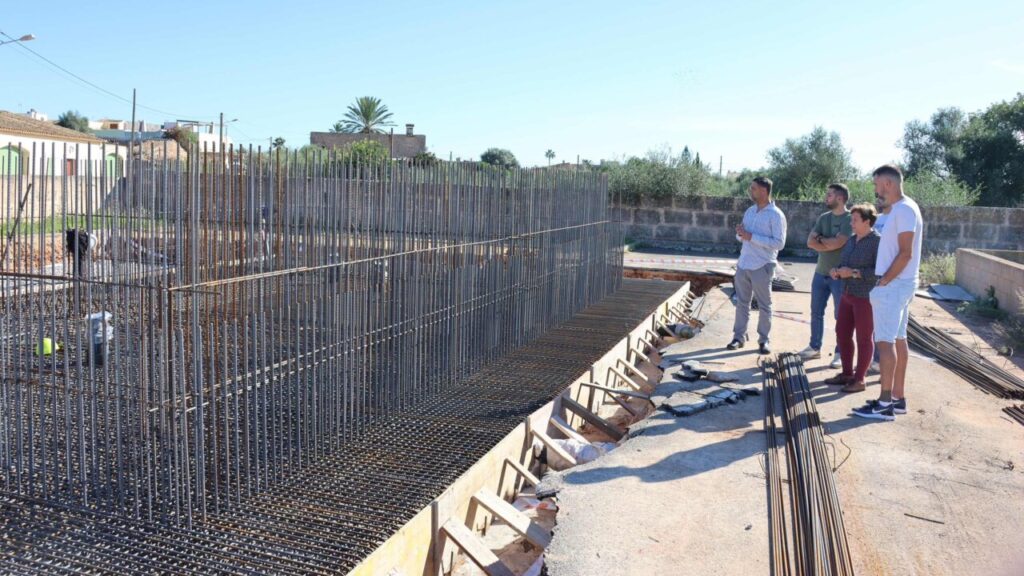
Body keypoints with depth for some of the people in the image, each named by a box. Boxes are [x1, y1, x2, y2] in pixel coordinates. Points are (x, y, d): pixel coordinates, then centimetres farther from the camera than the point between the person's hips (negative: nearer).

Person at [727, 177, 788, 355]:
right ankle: (739, 336, 17)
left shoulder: (776, 215, -10)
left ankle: (764, 340, 14)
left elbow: (779, 243, -17)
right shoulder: (749, 211, 11)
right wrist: (740, 234, -7)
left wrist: (751, 236, -21)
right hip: (743, 264, 6)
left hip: (762, 267, -6)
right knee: (742, 303, 10)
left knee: (764, 305, 5)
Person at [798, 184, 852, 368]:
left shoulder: (849, 218, -12)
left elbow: (836, 243, -22)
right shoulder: (823, 218, 9)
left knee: (840, 316, 3)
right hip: (820, 273, 7)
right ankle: (815, 347, 25)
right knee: (816, 313, 13)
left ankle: (840, 353, 12)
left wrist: (821, 239, -5)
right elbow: (810, 242, 0)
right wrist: (829, 244, -14)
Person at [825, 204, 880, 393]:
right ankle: (847, 373, 25)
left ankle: (860, 379, 11)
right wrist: (836, 271, -5)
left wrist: (854, 273, -22)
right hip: (848, 294, 8)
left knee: (864, 338, 2)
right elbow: (843, 264, 16)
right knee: (842, 334, 12)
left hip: (866, 297, -8)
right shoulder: (852, 240, 12)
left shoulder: (877, 241, -13)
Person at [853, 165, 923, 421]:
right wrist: (884, 280, 14)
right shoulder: (900, 209, 15)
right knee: (898, 339, 12)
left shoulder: (904, 210, -16)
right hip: (896, 284, 10)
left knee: (885, 341, -9)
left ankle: (885, 404, -7)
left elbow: (905, 253, -21)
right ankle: (898, 398, 18)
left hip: (893, 286, -10)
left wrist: (884, 281, -17)